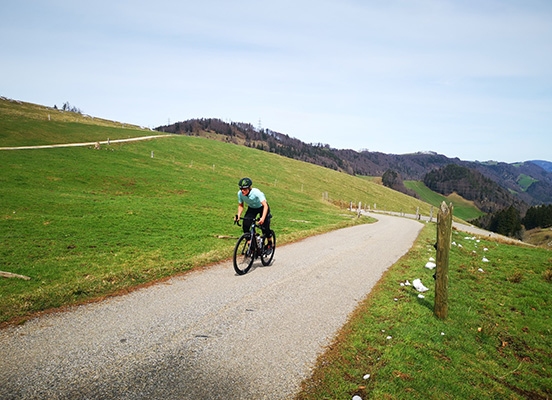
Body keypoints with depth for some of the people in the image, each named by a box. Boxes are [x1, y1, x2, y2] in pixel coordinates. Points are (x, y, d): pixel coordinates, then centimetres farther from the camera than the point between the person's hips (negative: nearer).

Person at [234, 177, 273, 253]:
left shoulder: (256, 192, -36)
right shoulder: (240, 193, -22)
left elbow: (265, 205, -41)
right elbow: (241, 205, -6)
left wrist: (263, 217, -54)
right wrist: (238, 215, -23)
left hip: (262, 208, -4)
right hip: (252, 208, 4)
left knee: (265, 227, -16)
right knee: (245, 226, -15)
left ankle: (270, 244, 12)